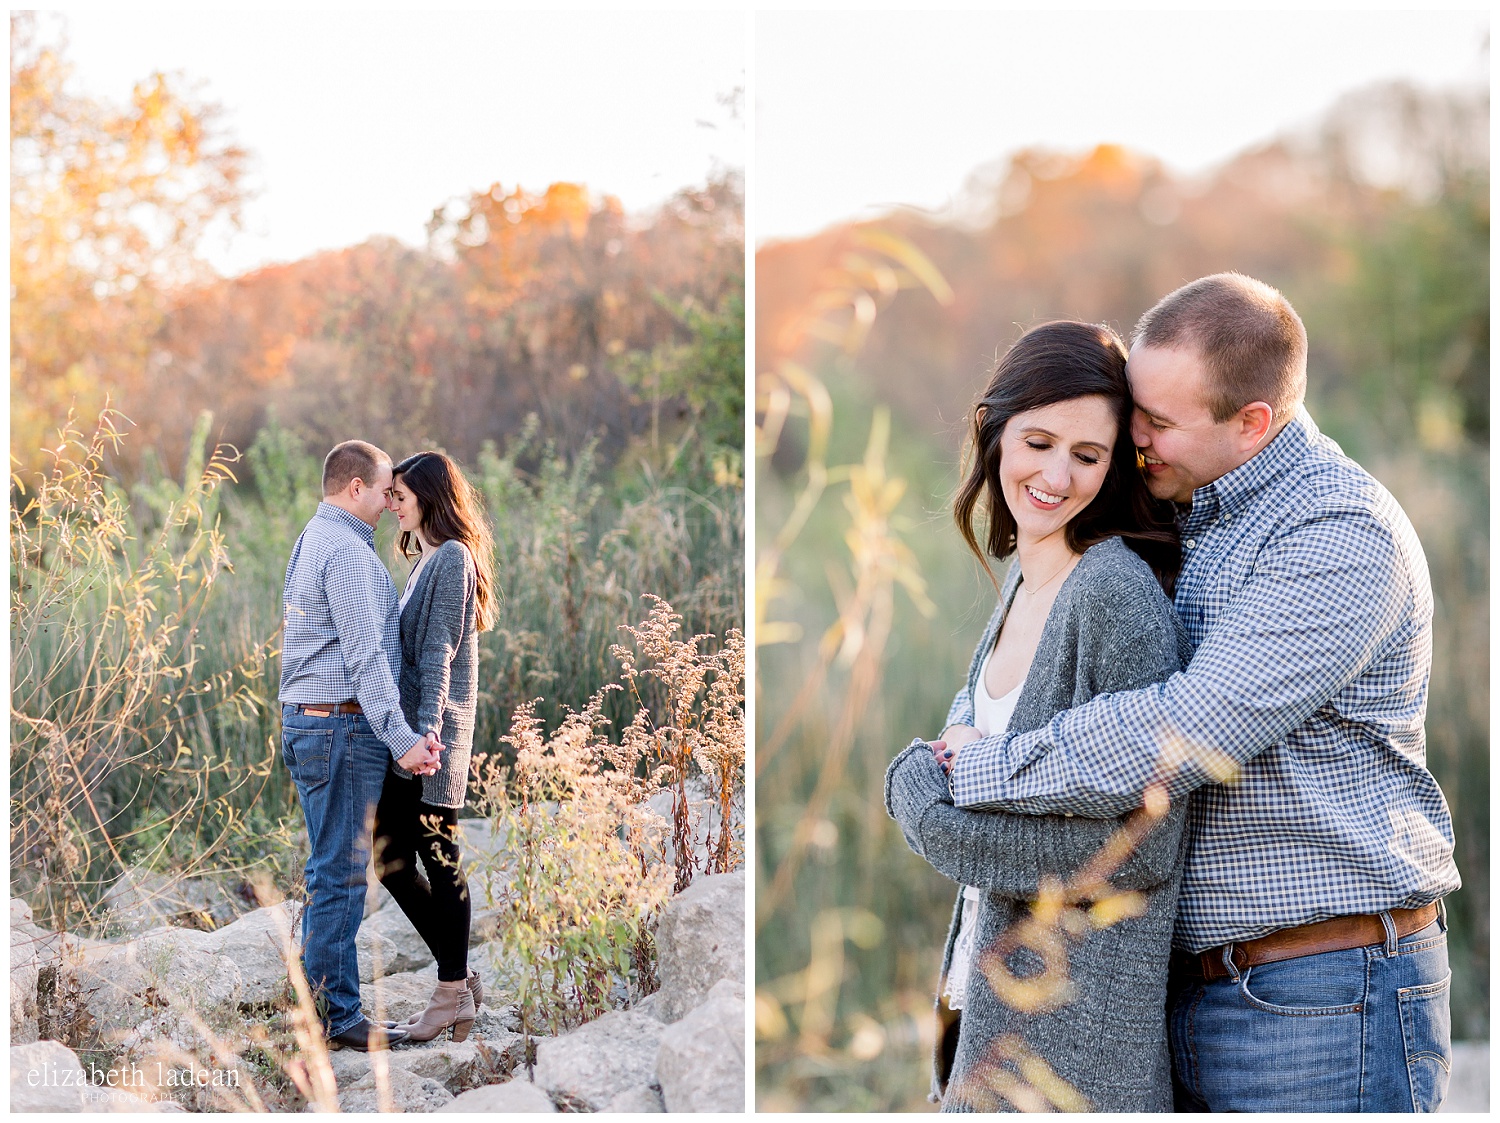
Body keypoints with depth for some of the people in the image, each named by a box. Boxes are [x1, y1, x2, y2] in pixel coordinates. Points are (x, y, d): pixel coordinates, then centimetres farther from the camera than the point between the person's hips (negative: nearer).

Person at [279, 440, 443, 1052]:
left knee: (329, 870, 14)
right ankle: (335, 1015, -1)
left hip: (306, 721, 10)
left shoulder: (312, 540, 18)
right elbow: (365, 656, -21)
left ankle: (319, 1002, 19)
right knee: (340, 873, -5)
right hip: (343, 726, -10)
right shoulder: (347, 551, -14)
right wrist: (401, 740, -24)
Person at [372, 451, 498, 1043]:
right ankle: (460, 977, 18)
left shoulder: (452, 557, -10)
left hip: (432, 731, -10)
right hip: (407, 732, 10)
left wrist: (426, 731, -22)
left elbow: (439, 653, -17)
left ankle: (452, 992, 7)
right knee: (391, 860, 11)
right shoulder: (427, 560, 19)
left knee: (437, 857, -2)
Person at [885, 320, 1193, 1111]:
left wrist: (942, 818, -19)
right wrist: (930, 767, -11)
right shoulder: (1021, 578, 9)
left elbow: (1144, 849, -20)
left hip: (1077, 1009, -8)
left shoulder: (1117, 591, -18)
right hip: (990, 978, 8)